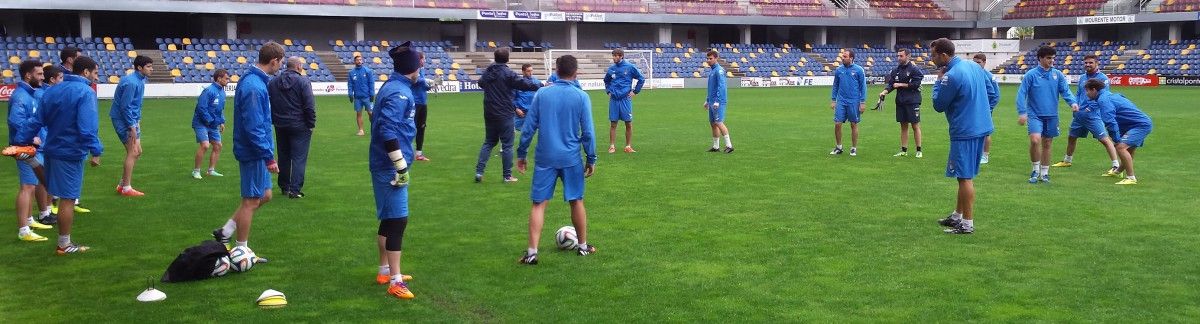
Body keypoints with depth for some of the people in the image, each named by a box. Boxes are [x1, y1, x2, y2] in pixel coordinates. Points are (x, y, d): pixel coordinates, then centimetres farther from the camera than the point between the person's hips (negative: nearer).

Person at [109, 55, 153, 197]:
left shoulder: (140, 80, 9)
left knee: (137, 152, 13)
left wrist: (137, 121, 14)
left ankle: (123, 185, 21)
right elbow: (125, 106, -22)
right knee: (133, 152, -8)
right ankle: (126, 188, 0)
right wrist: (132, 127, -21)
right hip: (123, 120, -10)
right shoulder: (131, 82, -21)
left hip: (132, 119, 10)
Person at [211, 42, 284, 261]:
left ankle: (225, 232, 23)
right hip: (254, 153, -10)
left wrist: (266, 154, 22)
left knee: (264, 195, 18)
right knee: (251, 201, 2)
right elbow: (254, 127, -25)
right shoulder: (254, 87, -22)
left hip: (254, 152, 10)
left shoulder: (253, 80, 9)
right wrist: (269, 157, -21)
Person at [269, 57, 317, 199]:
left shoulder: (273, 82, 7)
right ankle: (295, 189, -8)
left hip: (280, 126, 6)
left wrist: (273, 121, 16)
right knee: (299, 158, -2)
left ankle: (284, 186, 25)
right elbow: (309, 106, -15)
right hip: (299, 126, -6)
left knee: (283, 156, 17)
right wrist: (311, 123, -7)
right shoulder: (303, 81, -12)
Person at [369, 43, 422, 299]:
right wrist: (401, 166, -23)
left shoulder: (393, 87, 13)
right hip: (391, 168, -10)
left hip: (385, 166, 10)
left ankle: (385, 271, 32)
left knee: (389, 219, 19)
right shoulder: (399, 92, -17)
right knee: (397, 221, -7)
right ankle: (395, 281, -4)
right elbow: (388, 132, -25)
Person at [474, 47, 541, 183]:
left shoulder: (487, 73, 5)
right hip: (505, 115, -6)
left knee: (488, 142, 16)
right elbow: (525, 84, -17)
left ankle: (479, 171, 6)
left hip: (489, 114, 6)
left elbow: (480, 82, 25)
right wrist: (541, 86, -5)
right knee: (507, 145, 2)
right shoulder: (508, 74, -14)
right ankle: (507, 176, 5)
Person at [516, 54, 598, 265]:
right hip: (571, 159, 0)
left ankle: (532, 253, -4)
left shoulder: (541, 94, -1)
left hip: (545, 158, 0)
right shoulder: (581, 97, -4)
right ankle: (583, 246, 27)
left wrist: (521, 154, 9)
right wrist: (591, 159, 5)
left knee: (539, 204, 3)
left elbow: (529, 127, 0)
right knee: (576, 201, 15)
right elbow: (588, 132, -4)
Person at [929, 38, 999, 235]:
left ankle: (967, 224, 3)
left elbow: (938, 106, -10)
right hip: (981, 128, 9)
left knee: (965, 177, -2)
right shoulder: (975, 67, 9)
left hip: (964, 132, -9)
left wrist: (938, 81, -3)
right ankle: (958, 216, 30)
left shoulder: (951, 76, -19)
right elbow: (994, 95, 13)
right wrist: (981, 112, 16)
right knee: (966, 175, 18)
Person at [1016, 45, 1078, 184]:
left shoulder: (1058, 74, 5)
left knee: (1047, 144, 9)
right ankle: (1036, 170, 0)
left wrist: (1073, 102, -18)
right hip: (1035, 115, -3)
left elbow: (1065, 90, 2)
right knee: (1035, 140, -20)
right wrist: (1022, 112, -15)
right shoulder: (1031, 75, -5)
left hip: (1051, 115, 4)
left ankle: (1044, 173, 22)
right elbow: (1021, 94, -6)